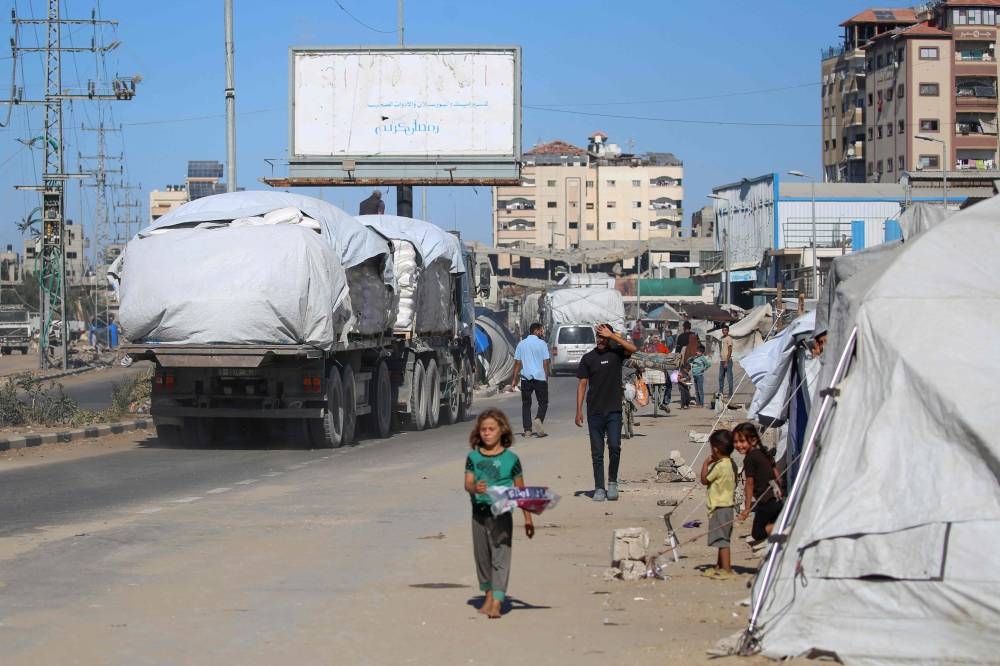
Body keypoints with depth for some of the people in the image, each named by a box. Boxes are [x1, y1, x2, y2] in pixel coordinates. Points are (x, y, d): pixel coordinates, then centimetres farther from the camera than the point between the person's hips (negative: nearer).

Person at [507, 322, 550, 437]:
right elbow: (545, 362, -4)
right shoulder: (542, 344, -3)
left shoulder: (521, 344, 8)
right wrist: (546, 377, 5)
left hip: (525, 378, 3)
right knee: (543, 403, 5)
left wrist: (514, 380, 8)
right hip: (540, 377, -3)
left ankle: (527, 430, 3)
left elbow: (517, 363, 6)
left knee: (526, 404, 9)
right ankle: (538, 419, -22)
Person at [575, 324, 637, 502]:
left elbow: (632, 348, -18)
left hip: (614, 410, -1)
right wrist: (579, 410, 1)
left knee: (614, 447, -11)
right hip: (594, 412, 1)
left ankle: (612, 482, 8)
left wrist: (612, 335, -13)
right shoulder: (588, 358, 6)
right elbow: (582, 384, 7)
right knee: (597, 452, 3)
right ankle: (599, 488, 9)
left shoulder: (616, 353, 3)